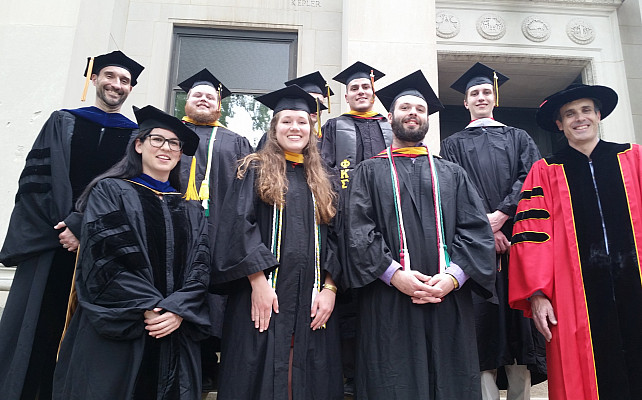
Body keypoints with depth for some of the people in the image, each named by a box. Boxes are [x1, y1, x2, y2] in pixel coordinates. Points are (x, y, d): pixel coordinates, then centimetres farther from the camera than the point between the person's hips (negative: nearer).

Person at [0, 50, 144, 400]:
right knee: (33, 328, 2)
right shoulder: (63, 122, 13)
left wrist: (82, 228, -11)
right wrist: (60, 224, -10)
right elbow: (34, 178, 3)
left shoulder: (137, 137, 9)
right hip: (50, 245, 1)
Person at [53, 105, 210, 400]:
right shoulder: (109, 192, 4)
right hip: (114, 332, -3)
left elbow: (200, 265, 4)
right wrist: (149, 307, -17)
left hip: (175, 335, 3)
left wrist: (179, 309, -13)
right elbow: (105, 258, -9)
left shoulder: (190, 209, 14)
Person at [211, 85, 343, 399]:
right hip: (264, 293, -3)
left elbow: (333, 238, 10)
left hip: (312, 302, 4)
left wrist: (329, 288, -3)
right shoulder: (255, 170, 6)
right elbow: (240, 226, -7)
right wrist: (258, 281, -17)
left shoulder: (320, 180, 17)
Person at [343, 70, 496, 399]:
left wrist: (453, 276, -11)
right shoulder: (370, 171, 12)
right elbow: (358, 230, -1)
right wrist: (394, 274, -15)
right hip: (388, 305, -2)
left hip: (448, 302, 2)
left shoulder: (452, 174, 18)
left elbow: (477, 229, 6)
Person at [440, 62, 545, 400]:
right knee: (483, 313, -7)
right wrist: (485, 227, -11)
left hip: (515, 236, 1)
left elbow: (531, 178, 3)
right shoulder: (453, 144, 17)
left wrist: (500, 215, -13)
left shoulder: (519, 138, 20)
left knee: (517, 311, -2)